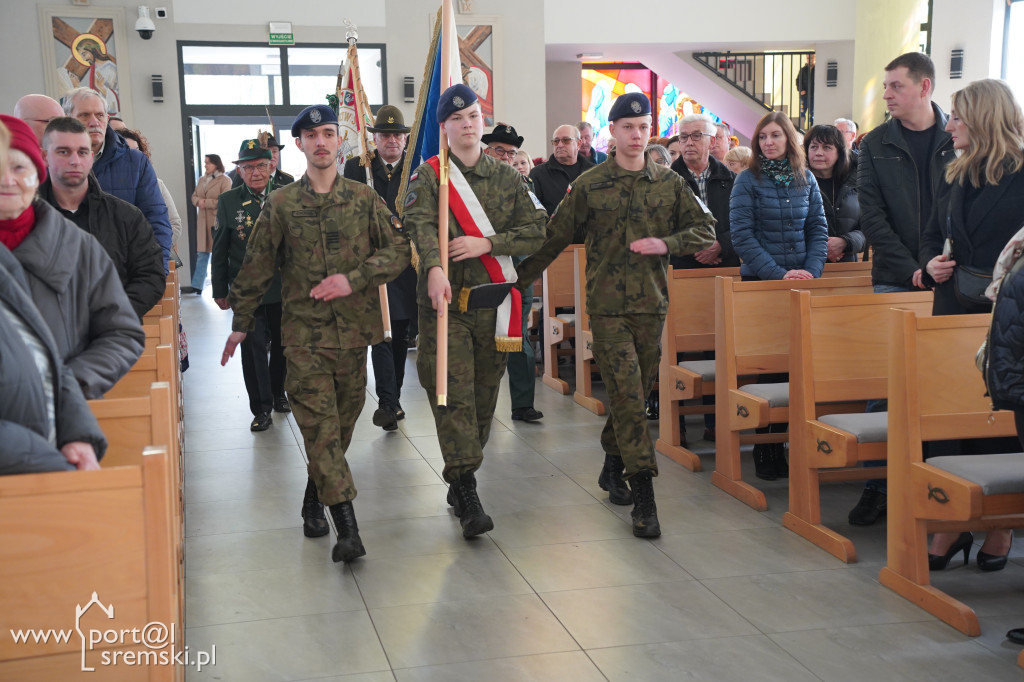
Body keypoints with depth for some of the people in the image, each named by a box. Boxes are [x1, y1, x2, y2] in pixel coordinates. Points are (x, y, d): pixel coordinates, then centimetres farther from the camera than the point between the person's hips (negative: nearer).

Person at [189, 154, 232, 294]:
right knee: (202, 254, 7)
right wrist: (198, 201, -5)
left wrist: (206, 203, -14)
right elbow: (194, 197, 18)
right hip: (203, 222, 6)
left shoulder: (224, 180, -7)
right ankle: (197, 285, 9)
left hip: (218, 221, -6)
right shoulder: (202, 180, 16)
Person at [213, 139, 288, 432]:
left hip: (283, 287, 1)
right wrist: (220, 290, 3)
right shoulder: (228, 201, -1)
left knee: (282, 345, 15)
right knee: (253, 347, -2)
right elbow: (219, 250, 4)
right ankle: (261, 408, 8)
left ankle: (277, 393, 36)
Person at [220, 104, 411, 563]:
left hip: (354, 328, 2)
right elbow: (257, 267, 9)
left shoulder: (364, 198, 6)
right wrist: (241, 322, 12)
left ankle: (315, 499, 33)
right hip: (304, 331, -2)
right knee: (319, 425, -9)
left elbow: (399, 250, 2)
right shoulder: (280, 204, 4)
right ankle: (347, 528, -11)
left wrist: (353, 279, -12)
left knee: (342, 423, 11)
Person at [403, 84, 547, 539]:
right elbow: (420, 223, -17)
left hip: (494, 302, 3)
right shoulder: (428, 176, 2)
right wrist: (434, 267, -37)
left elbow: (535, 232, 4)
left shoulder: (507, 177, 11)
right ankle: (467, 496, -10)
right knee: (453, 394, -10)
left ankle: (460, 482, 25)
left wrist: (487, 243, -12)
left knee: (483, 395, 9)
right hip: (445, 299, -3)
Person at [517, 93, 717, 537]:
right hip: (607, 305, -3)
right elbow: (554, 238, 6)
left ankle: (613, 467, 34)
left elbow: (706, 230, 10)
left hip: (652, 304, 3)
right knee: (627, 393, -10)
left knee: (637, 392, 11)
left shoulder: (669, 184, 8)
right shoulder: (589, 185, 1)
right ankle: (643, 498, -8)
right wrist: (518, 280, 5)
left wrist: (666, 243, -7)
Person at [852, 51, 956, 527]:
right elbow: (871, 214, -1)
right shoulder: (876, 145, 5)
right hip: (894, 281, 1)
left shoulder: (959, 141, 3)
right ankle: (877, 483, 6)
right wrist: (911, 268, -10)